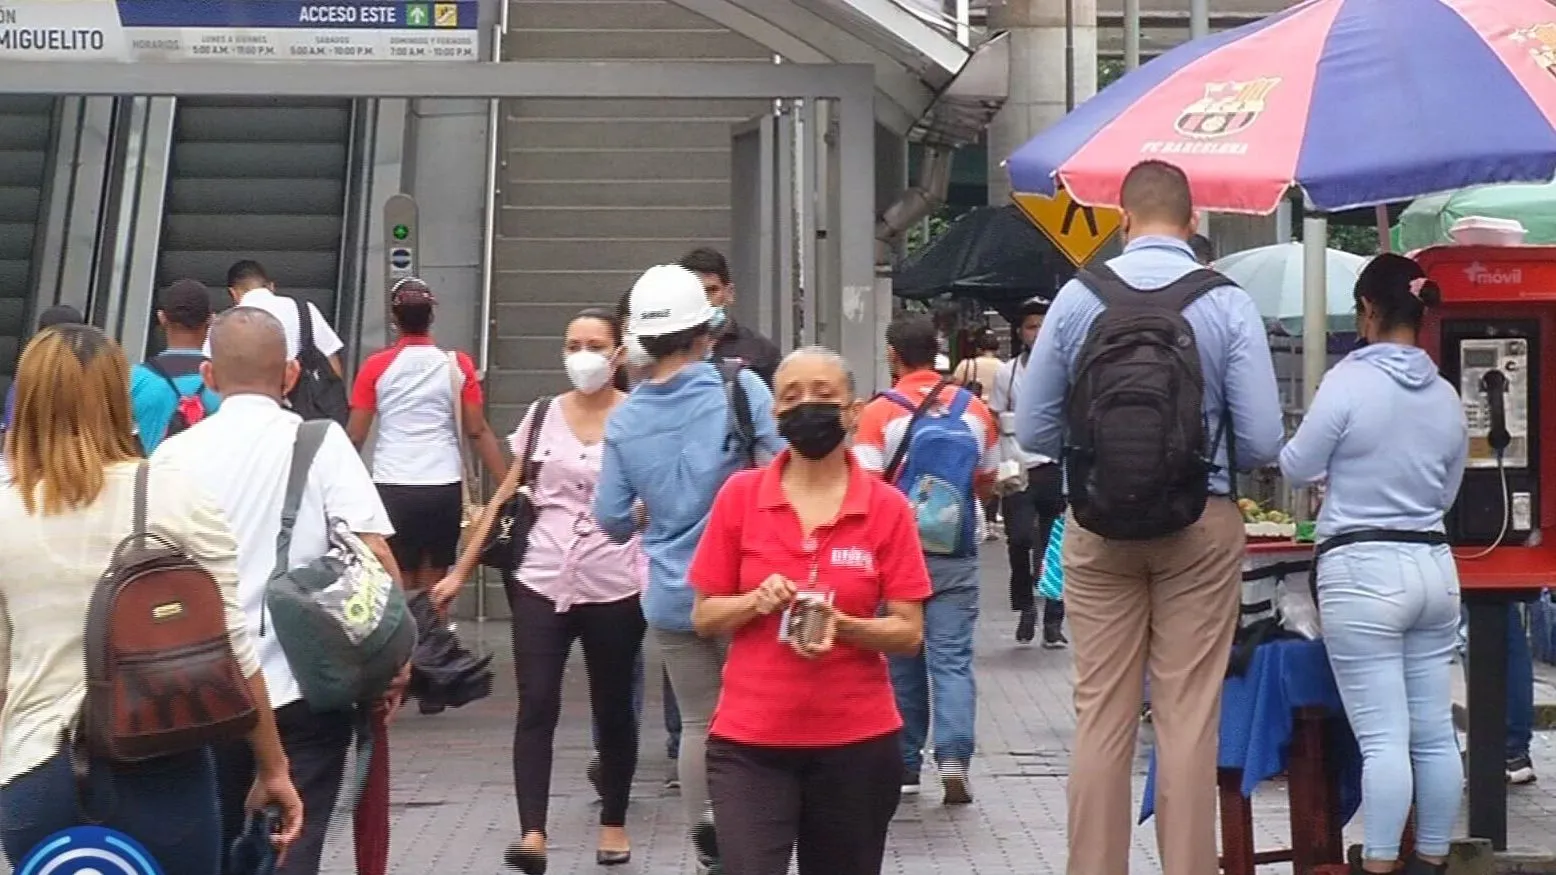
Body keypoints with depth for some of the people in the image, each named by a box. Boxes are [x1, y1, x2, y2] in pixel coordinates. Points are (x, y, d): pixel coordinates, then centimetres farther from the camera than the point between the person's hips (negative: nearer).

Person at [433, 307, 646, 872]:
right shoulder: (542, 415, 6)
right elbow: (506, 498, 11)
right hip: (541, 583, 2)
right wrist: (461, 571, 9)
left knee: (612, 710, 10)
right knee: (536, 707, -9)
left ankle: (613, 823, 27)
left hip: (614, 588, -2)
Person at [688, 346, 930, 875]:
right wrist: (756, 601, -16)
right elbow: (703, 618, 4)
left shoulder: (887, 507, -3)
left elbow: (910, 633, -2)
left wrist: (841, 625, -20)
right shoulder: (739, 496, -1)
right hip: (749, 741, -1)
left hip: (857, 742, 1)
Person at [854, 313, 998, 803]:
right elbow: (987, 485, 12)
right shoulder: (973, 409, 2)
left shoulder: (879, 413, -9)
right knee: (953, 660, 1)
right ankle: (953, 758, -14)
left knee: (903, 662, 11)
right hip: (956, 555, 1)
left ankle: (906, 766, 18)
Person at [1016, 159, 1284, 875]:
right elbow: (1262, 443, -9)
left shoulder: (1077, 298, -4)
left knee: (1101, 715, 8)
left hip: (1097, 528, 1)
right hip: (1203, 526, -1)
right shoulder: (1228, 304, -7)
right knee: (1189, 717, 6)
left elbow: (1032, 430, -2)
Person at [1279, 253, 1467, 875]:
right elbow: (1446, 496, 16)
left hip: (1362, 572, -6)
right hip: (1434, 566, 6)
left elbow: (1295, 468, -3)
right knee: (1434, 732, 11)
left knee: (1383, 737, -5)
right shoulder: (1447, 397, 7)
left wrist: (1343, 467, 18)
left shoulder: (1349, 381, -12)